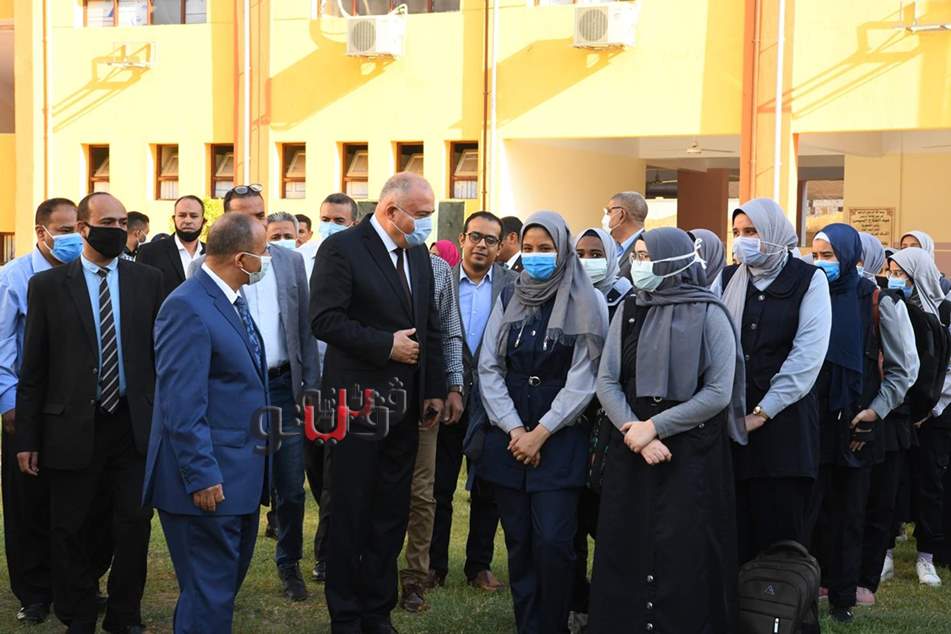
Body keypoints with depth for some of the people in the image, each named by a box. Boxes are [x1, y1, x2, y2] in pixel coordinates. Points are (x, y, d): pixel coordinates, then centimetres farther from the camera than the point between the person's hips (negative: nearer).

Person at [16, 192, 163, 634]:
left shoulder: (147, 280, 5)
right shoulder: (48, 285, 0)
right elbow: (33, 369, 1)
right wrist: (27, 438, -1)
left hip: (134, 426, 1)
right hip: (72, 428, -1)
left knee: (135, 523, 3)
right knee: (71, 530, 8)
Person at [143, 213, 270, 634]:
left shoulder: (232, 300, 11)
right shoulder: (187, 308, -19)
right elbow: (181, 405, -22)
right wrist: (201, 476, -22)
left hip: (240, 476, 10)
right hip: (209, 480, -10)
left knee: (227, 583, 19)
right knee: (209, 597, -2)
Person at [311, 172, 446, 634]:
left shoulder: (418, 254, 12)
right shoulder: (342, 249, -11)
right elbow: (325, 320, -18)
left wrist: (435, 389, 10)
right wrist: (386, 345, -18)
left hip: (405, 405, 6)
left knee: (391, 514, 11)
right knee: (350, 514, 4)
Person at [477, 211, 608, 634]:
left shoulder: (587, 302, -2)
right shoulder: (508, 300, 10)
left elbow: (584, 377, -7)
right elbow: (489, 369, 5)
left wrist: (541, 433, -11)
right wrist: (513, 429, -7)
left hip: (560, 435, -3)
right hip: (508, 434, 4)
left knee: (552, 542, -11)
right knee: (518, 543, 4)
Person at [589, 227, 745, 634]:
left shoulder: (708, 315, -5)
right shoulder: (628, 312, 7)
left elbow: (718, 393, -11)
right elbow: (607, 382, 2)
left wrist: (655, 426, -13)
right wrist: (638, 436, -13)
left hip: (693, 454, -4)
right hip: (631, 450, 4)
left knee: (684, 555, -2)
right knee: (626, 550, 4)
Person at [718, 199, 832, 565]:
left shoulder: (808, 280, 1)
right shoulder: (726, 279, 11)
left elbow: (808, 353, -7)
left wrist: (762, 412, -11)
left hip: (785, 420, -3)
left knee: (780, 532, -2)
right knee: (735, 529, 1)